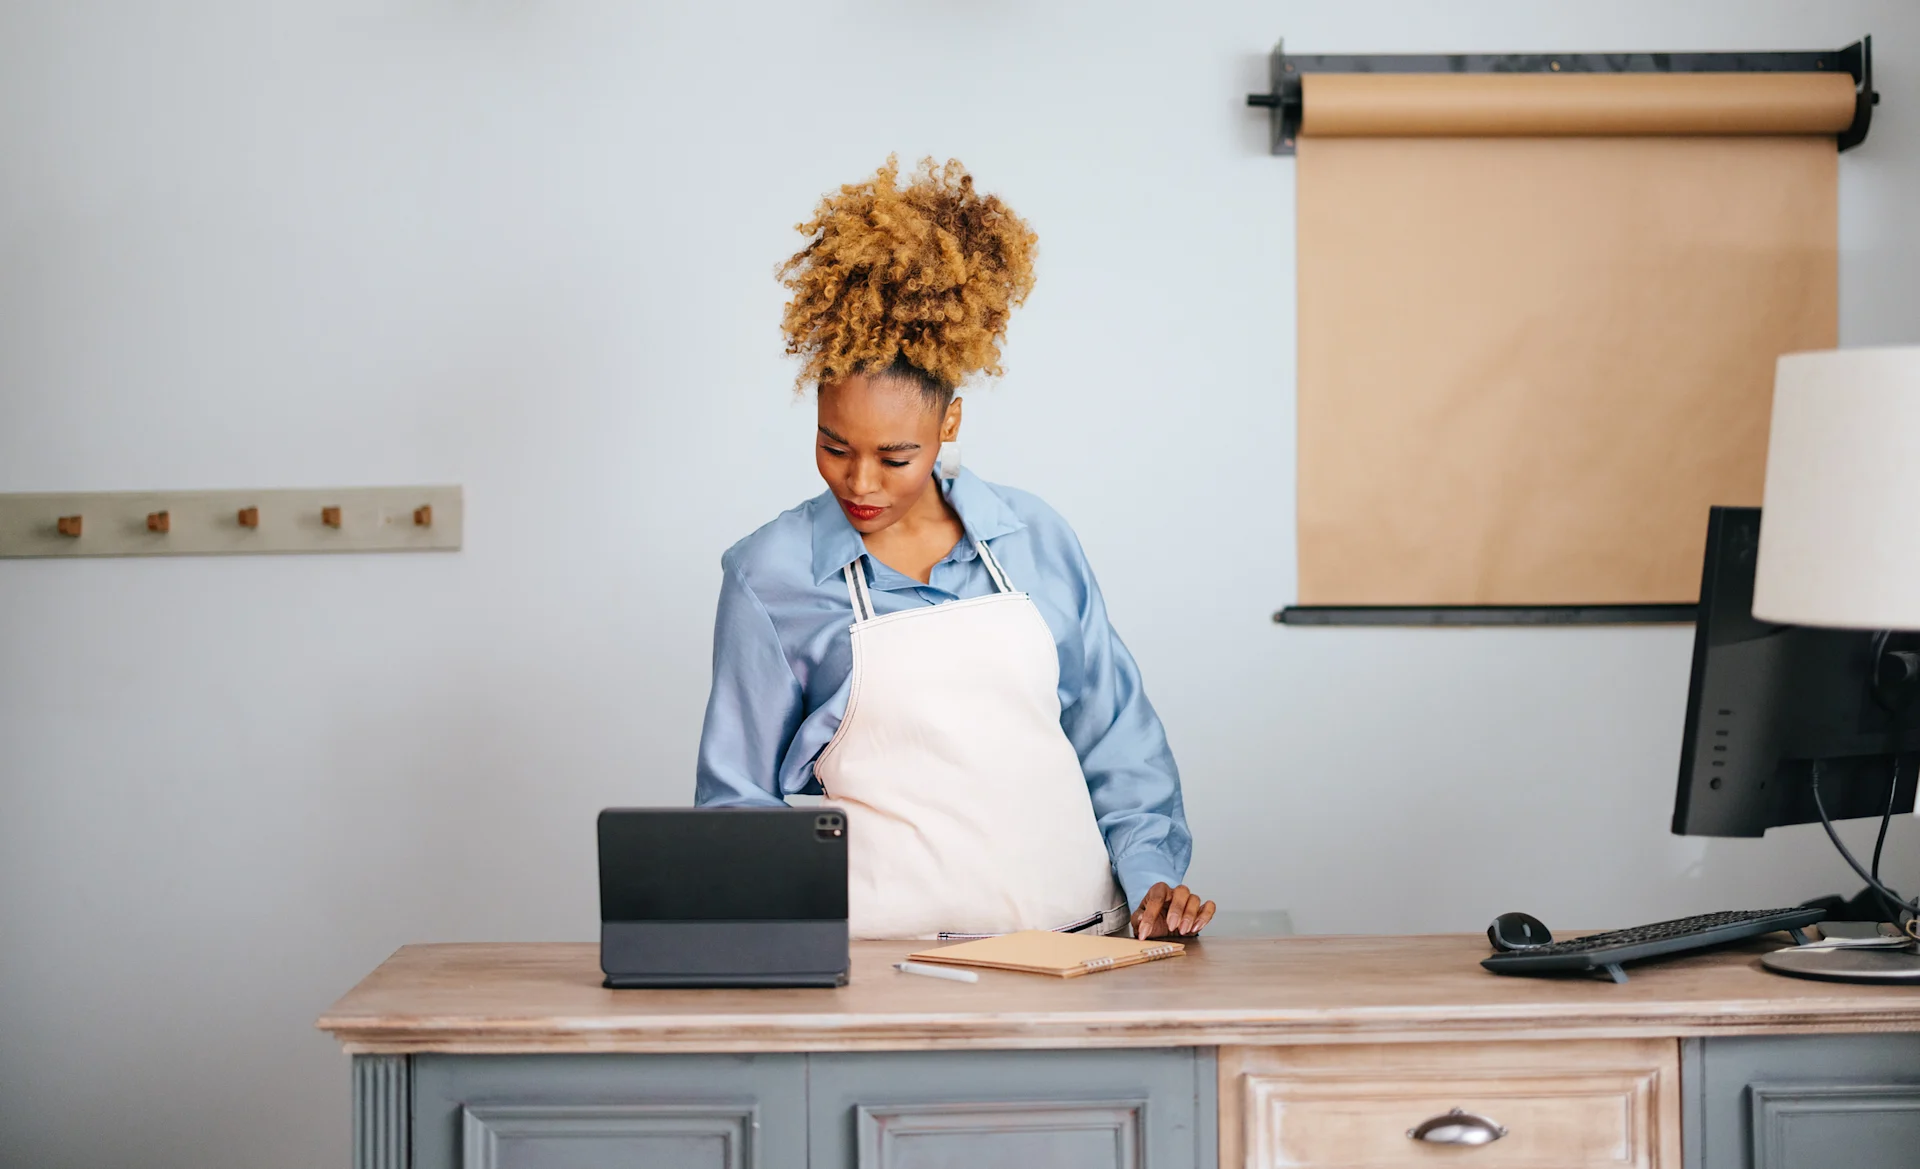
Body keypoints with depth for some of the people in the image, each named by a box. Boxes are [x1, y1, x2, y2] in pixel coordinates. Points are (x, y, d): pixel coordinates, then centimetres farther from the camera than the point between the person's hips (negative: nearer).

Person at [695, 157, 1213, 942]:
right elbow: (738, 796, 9)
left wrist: (1152, 874, 6)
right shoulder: (770, 575, 4)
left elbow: (1113, 733, 18)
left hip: (1071, 932, 3)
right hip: (888, 944, -2)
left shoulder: (1036, 539, 11)